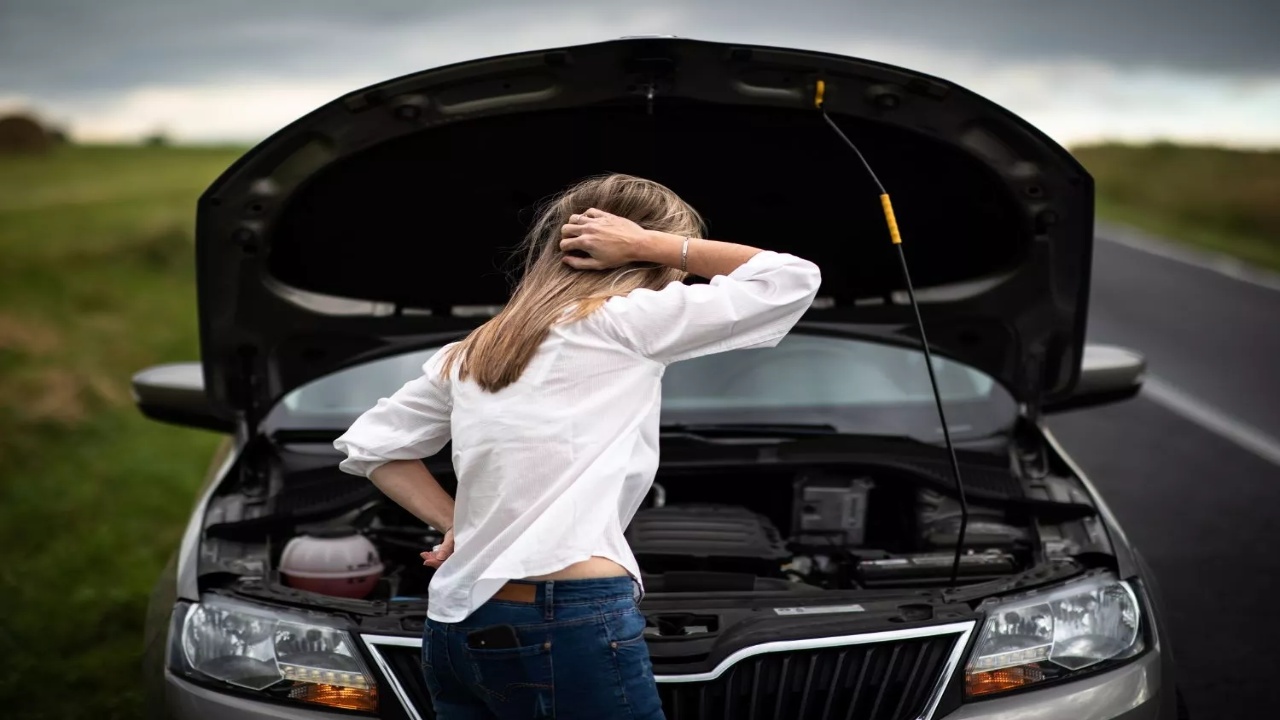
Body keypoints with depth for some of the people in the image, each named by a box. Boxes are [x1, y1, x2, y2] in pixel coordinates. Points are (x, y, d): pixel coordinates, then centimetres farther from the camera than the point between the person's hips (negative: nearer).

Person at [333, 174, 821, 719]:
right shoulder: (628, 322, -3)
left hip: (455, 630, 7)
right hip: (570, 631, -7)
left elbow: (367, 445, 24)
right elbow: (794, 280, 1)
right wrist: (651, 245, 4)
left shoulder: (472, 352, 17)